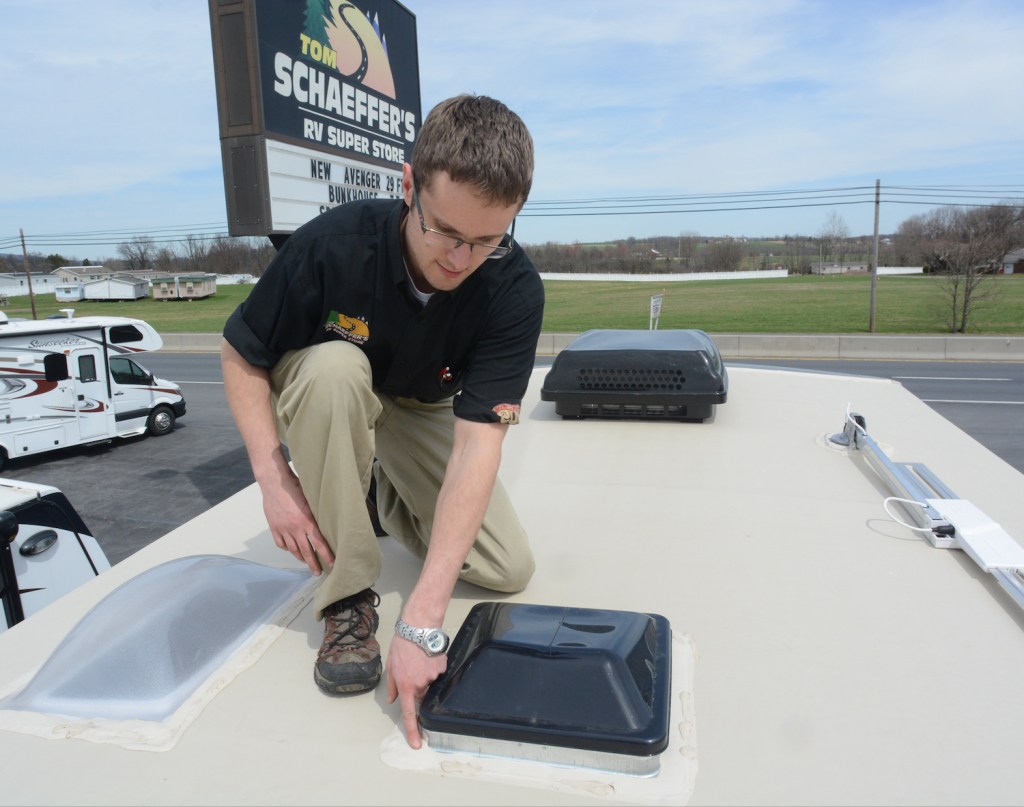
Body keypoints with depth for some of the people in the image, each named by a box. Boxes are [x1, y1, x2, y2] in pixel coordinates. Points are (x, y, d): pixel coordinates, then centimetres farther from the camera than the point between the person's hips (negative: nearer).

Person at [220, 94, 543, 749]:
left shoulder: (515, 289, -30)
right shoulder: (332, 244, -32)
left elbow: (478, 441, -38)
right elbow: (241, 356, -17)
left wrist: (421, 620, -43)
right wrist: (275, 479, -29)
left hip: (423, 411, 1)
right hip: (320, 390, -1)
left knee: (509, 570, -10)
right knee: (335, 365, -38)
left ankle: (384, 494, 19)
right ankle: (349, 596, -21)